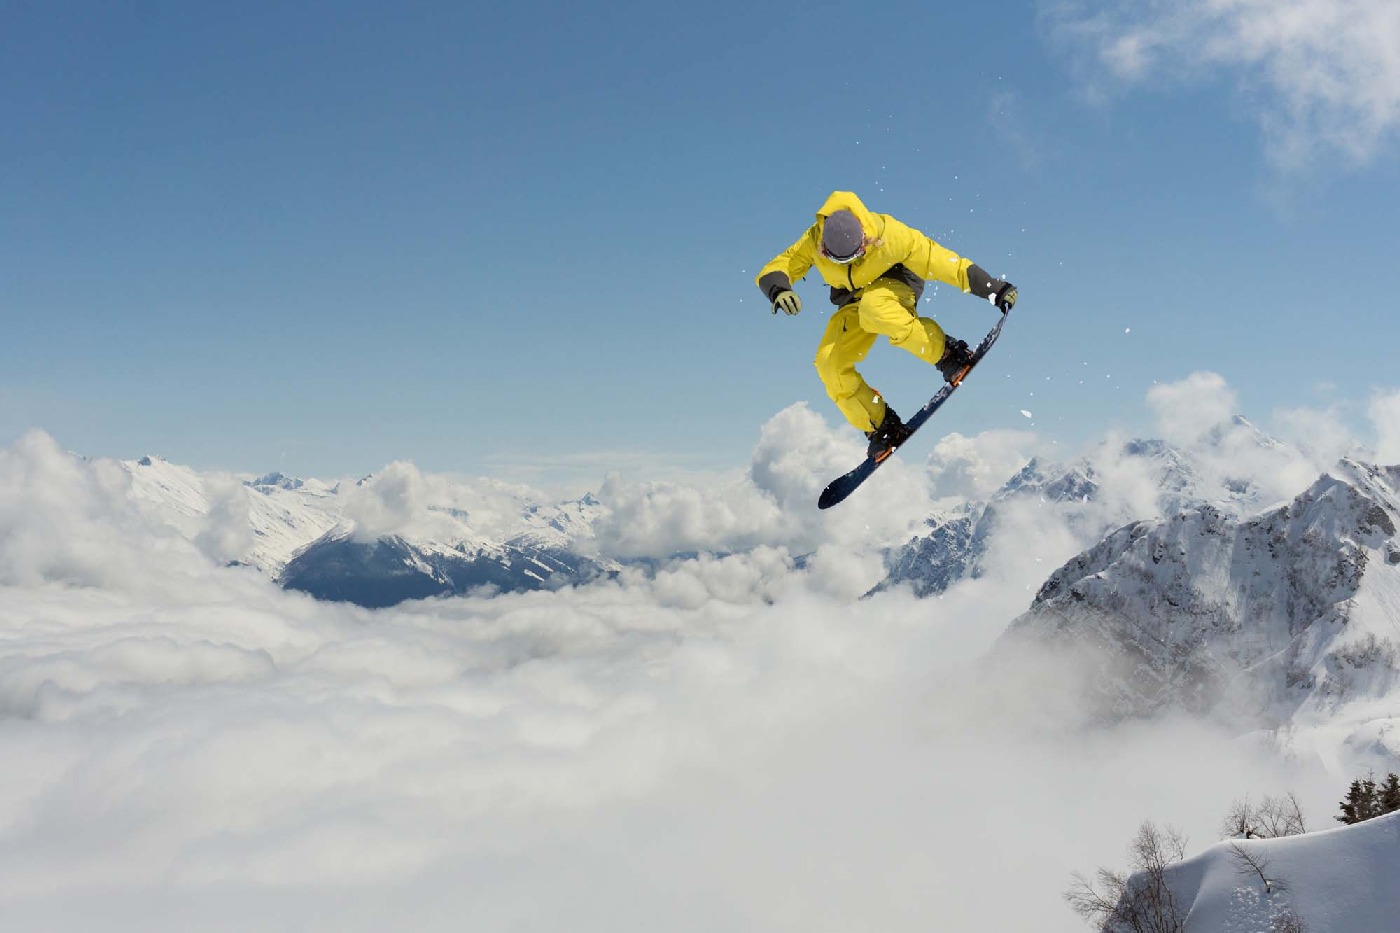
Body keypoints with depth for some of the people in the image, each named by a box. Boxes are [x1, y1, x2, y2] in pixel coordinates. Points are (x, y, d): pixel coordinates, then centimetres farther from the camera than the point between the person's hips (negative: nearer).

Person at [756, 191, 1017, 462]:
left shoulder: (889, 235, -32)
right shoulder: (813, 242, -25)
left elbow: (938, 260, -28)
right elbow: (772, 271, -21)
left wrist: (995, 289, -25)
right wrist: (778, 291, -46)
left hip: (895, 285, -4)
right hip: (853, 301, 4)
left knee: (872, 306, -41)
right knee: (829, 362, -18)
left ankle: (948, 354, -26)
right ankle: (882, 429, -6)